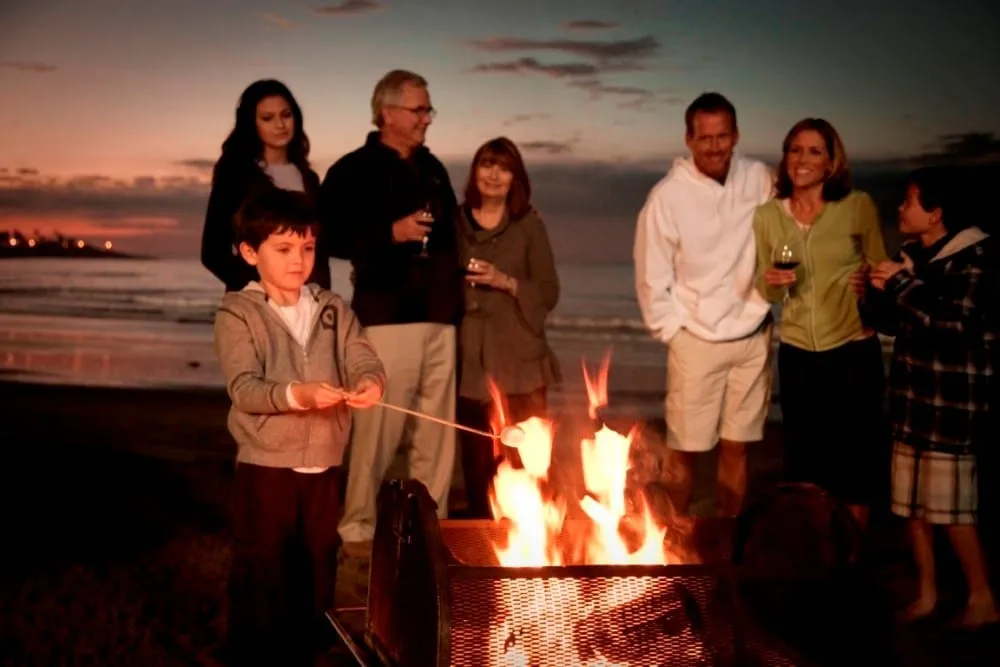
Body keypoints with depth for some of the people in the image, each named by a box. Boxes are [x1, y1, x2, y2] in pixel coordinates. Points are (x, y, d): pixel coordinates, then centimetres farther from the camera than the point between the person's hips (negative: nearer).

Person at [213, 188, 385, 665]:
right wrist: (297, 394, -33)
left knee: (317, 575, 16)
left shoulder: (333, 309, 6)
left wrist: (369, 383, -28)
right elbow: (244, 387, -17)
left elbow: (364, 361, -4)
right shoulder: (238, 313, -6)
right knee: (260, 578, 3)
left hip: (323, 466, 4)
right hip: (265, 467, -4)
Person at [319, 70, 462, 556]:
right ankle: (355, 528, 5)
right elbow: (331, 236, -11)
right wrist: (391, 233, -17)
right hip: (388, 316, -6)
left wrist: (456, 295, 17)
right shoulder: (354, 170, 0)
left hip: (438, 318, 6)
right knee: (378, 427, -7)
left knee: (437, 430, 7)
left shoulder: (433, 169, 19)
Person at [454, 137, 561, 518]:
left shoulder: (529, 225, 2)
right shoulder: (456, 222, 7)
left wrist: (506, 282, -13)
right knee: (476, 458, 6)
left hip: (520, 360, -2)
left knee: (524, 459, -4)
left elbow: (549, 293, -1)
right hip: (470, 360, 2)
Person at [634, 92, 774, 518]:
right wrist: (673, 331, -6)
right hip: (697, 340, -3)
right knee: (685, 450, 4)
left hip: (753, 337, 3)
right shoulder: (667, 196, -11)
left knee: (736, 448, 13)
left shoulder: (760, 179, -2)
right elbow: (652, 279, -7)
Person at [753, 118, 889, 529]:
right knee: (803, 463, 12)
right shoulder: (767, 216, 1)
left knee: (855, 457, 7)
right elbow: (768, 293, 8)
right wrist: (773, 282, -13)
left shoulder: (858, 207, -7)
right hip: (797, 355, 2)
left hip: (853, 353, -2)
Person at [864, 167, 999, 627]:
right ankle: (927, 593, 21)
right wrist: (879, 292, -4)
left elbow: (956, 322, -23)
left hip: (954, 402, -7)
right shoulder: (912, 256, 11)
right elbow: (890, 323, 16)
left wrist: (903, 283, -15)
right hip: (913, 395, 7)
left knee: (951, 506, -2)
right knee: (912, 502, 9)